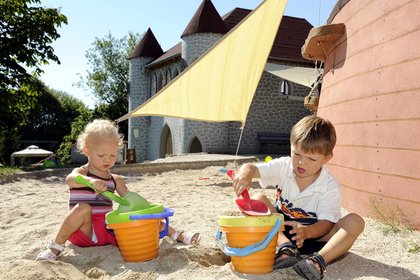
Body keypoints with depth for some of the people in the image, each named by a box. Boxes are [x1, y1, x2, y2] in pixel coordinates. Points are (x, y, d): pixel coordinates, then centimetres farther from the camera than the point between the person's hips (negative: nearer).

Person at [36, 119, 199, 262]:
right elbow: (70, 179, -28)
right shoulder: (81, 172, -3)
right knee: (83, 208, -35)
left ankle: (177, 235, -4)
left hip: (109, 227, 4)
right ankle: (56, 246, -21)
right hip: (85, 230, -4)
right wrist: (91, 181, -51)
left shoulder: (116, 180, 10)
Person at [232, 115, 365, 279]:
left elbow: (327, 222, -19)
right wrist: (246, 172, -48)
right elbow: (253, 168, -21)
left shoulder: (330, 186, -14)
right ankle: (286, 247, -37)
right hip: (282, 231, 2)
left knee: (355, 222, -24)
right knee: (259, 200, -19)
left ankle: (319, 259, -44)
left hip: (314, 233, -1)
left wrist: (306, 232, -41)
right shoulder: (283, 167, -9)